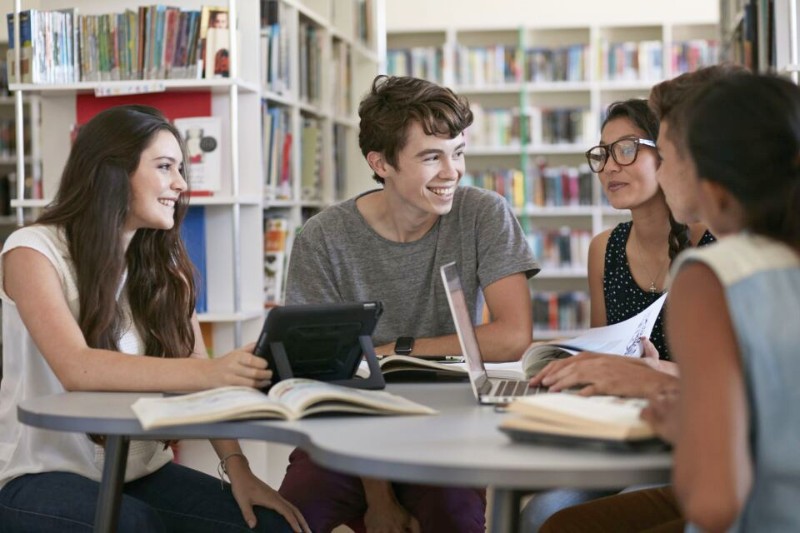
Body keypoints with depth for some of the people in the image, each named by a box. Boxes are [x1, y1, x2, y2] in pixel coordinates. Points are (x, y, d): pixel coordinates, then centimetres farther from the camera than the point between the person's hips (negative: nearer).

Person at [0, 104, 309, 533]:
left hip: (140, 471, 5)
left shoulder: (163, 262, 9)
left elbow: (198, 378, -1)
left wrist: (237, 467, -17)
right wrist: (209, 372, -40)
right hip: (43, 474, -5)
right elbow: (77, 369, -27)